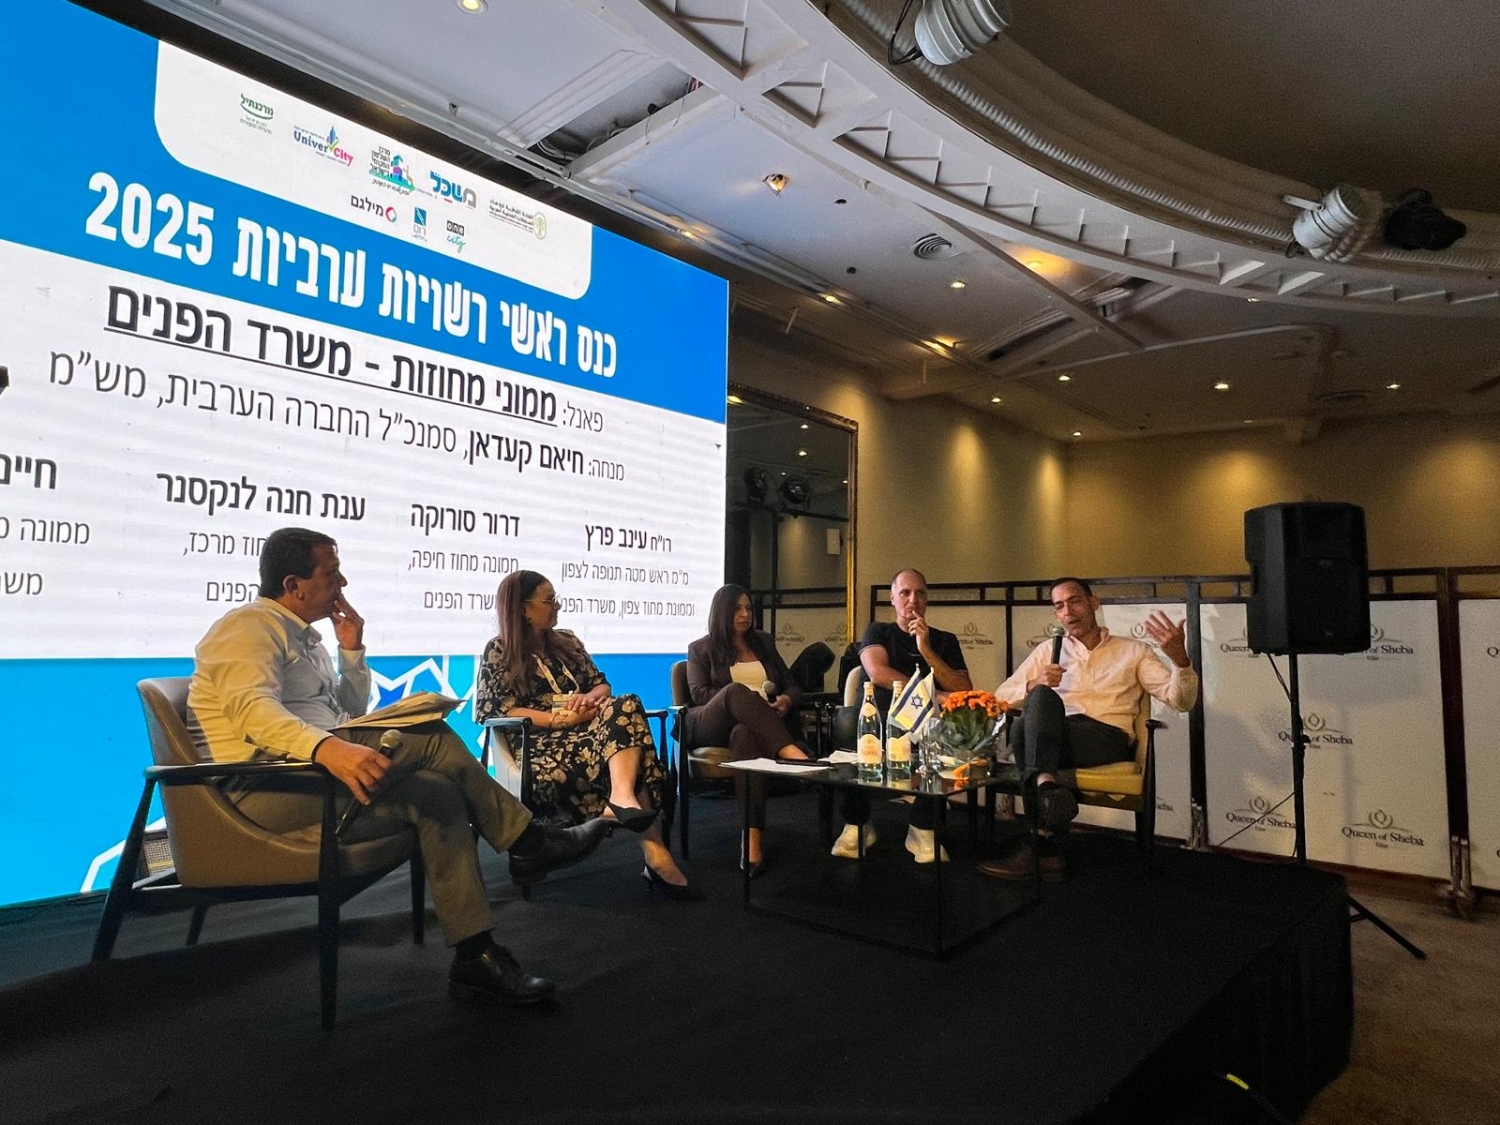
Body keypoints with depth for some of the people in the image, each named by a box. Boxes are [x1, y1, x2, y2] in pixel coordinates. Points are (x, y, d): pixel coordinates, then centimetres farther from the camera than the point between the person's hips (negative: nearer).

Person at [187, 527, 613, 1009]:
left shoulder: (305, 638, 22)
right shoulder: (248, 626, -7)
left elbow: (350, 715, 25)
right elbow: (250, 707, -28)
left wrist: (352, 650, 11)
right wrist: (326, 747, -45)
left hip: (313, 774, 9)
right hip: (263, 784, -9)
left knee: (436, 792, -11)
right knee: (430, 738, -23)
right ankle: (526, 842, -12)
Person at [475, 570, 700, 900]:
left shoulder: (567, 642, 22)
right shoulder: (498, 652, 5)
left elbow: (602, 685, 19)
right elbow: (497, 713, -7)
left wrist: (589, 698, -8)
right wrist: (563, 718, -16)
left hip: (586, 733, 5)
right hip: (540, 744, -5)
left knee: (624, 706, -32)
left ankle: (622, 798, -49)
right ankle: (656, 855, -38)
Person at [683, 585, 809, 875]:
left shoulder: (764, 642, 26)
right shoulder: (701, 649, 17)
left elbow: (791, 685, 23)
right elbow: (699, 693, 2)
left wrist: (786, 699, -3)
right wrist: (743, 700, -14)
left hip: (759, 727, 1)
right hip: (710, 726, -1)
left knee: (745, 735, -40)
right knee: (737, 690, -37)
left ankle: (753, 840, -51)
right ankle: (792, 753, -52)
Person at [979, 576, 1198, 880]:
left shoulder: (1133, 650, 18)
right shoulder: (1049, 650, 22)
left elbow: (1180, 700, 6)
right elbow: (1001, 697, 15)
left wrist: (1179, 658, -14)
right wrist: (1033, 685, -8)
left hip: (1109, 741, -2)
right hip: (1055, 736, 2)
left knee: (1024, 729, -31)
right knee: (1042, 697, -33)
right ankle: (1046, 787, -47)